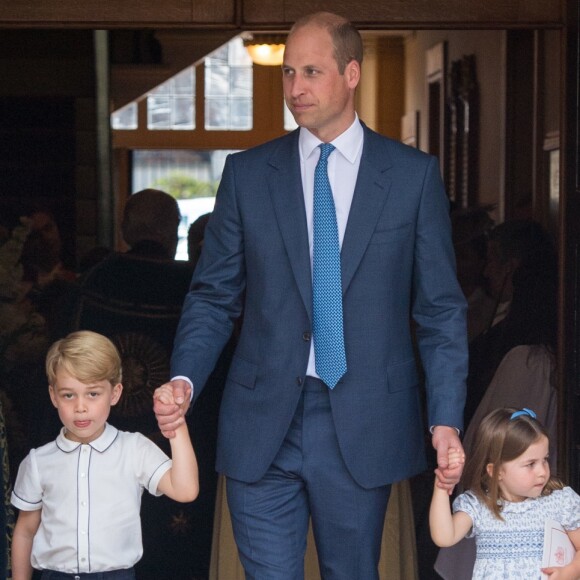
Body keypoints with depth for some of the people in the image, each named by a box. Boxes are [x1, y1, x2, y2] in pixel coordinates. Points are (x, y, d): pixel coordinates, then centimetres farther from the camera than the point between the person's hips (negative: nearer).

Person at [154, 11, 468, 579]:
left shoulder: (414, 174, 3)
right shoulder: (246, 174, 6)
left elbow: (440, 308, 3)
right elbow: (214, 295, 8)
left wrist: (446, 420, -6)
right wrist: (184, 379, -10)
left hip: (363, 426, -1)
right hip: (262, 425, 1)